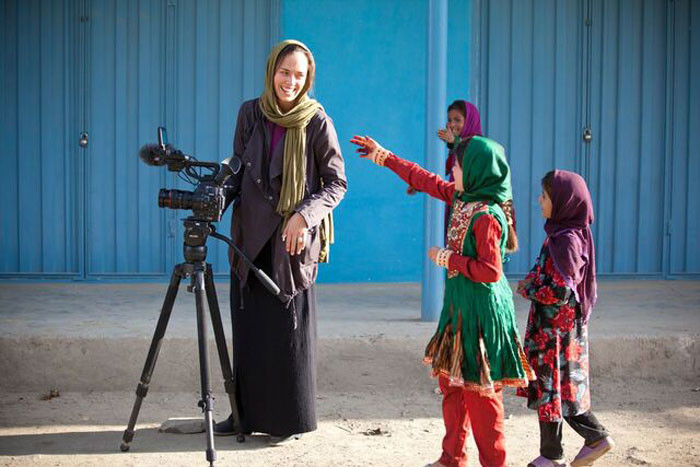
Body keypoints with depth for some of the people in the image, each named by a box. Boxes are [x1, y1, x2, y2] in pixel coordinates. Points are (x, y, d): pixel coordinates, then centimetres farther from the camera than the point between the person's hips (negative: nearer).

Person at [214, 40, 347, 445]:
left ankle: (291, 419, 14)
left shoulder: (317, 122, -7)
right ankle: (248, 412, 21)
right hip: (252, 236, 4)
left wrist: (305, 215, -17)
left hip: (292, 240, -4)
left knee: (289, 330, 1)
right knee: (248, 327, 9)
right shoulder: (251, 113, 5)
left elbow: (337, 183, -4)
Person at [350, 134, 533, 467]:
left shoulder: (487, 217, -21)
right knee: (451, 381, 16)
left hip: (481, 311, -10)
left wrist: (447, 259, -16)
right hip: (459, 305, 10)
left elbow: (490, 271, -24)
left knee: (480, 390, -1)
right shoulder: (460, 198, 5)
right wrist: (384, 157, 24)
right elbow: (424, 180, 18)